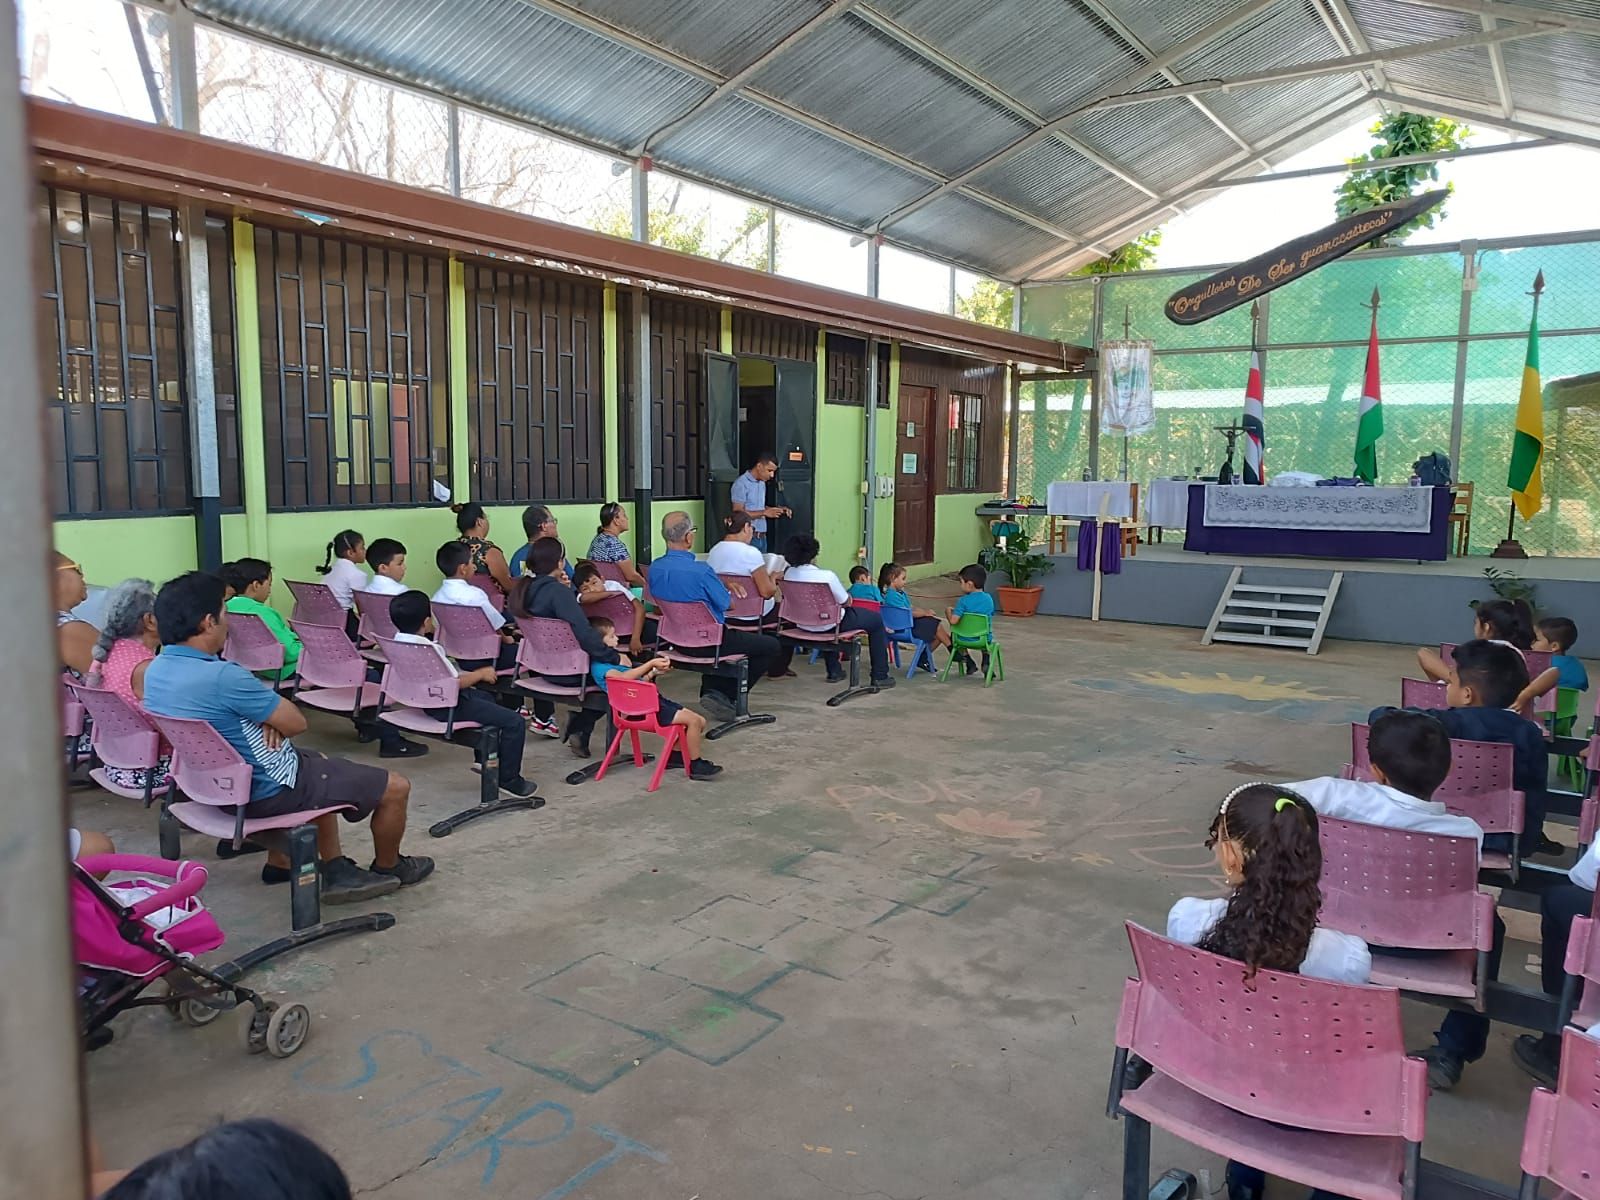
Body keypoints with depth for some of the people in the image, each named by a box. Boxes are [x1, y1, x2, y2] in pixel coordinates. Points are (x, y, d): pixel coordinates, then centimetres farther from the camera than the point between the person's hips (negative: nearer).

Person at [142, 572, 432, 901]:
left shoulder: (156, 670, -2)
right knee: (395, 787, 1)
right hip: (268, 790, -10)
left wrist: (267, 715, -7)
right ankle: (388, 867, 28)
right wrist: (274, 711, 0)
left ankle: (326, 869, 32)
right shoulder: (222, 677, -32)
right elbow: (296, 722, -20)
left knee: (319, 765, 35)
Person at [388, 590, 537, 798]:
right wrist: (481, 674, -11)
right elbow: (454, 683, -27)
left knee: (487, 699, 36)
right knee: (514, 721, -10)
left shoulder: (399, 640, 2)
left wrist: (470, 674, 12)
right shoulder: (428, 649, -28)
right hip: (447, 706, -11)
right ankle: (508, 779, 2)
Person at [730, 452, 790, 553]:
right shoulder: (741, 484, -10)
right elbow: (738, 513, -16)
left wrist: (778, 510, 6)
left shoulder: (762, 484, 15)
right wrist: (764, 513, -22)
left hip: (762, 537, 8)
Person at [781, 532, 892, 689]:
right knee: (877, 619, 16)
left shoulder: (788, 573, -8)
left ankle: (834, 671, 43)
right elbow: (846, 602, -14)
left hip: (803, 624, 6)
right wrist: (848, 597, 9)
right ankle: (880, 677, 18)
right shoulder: (826, 576, -27)